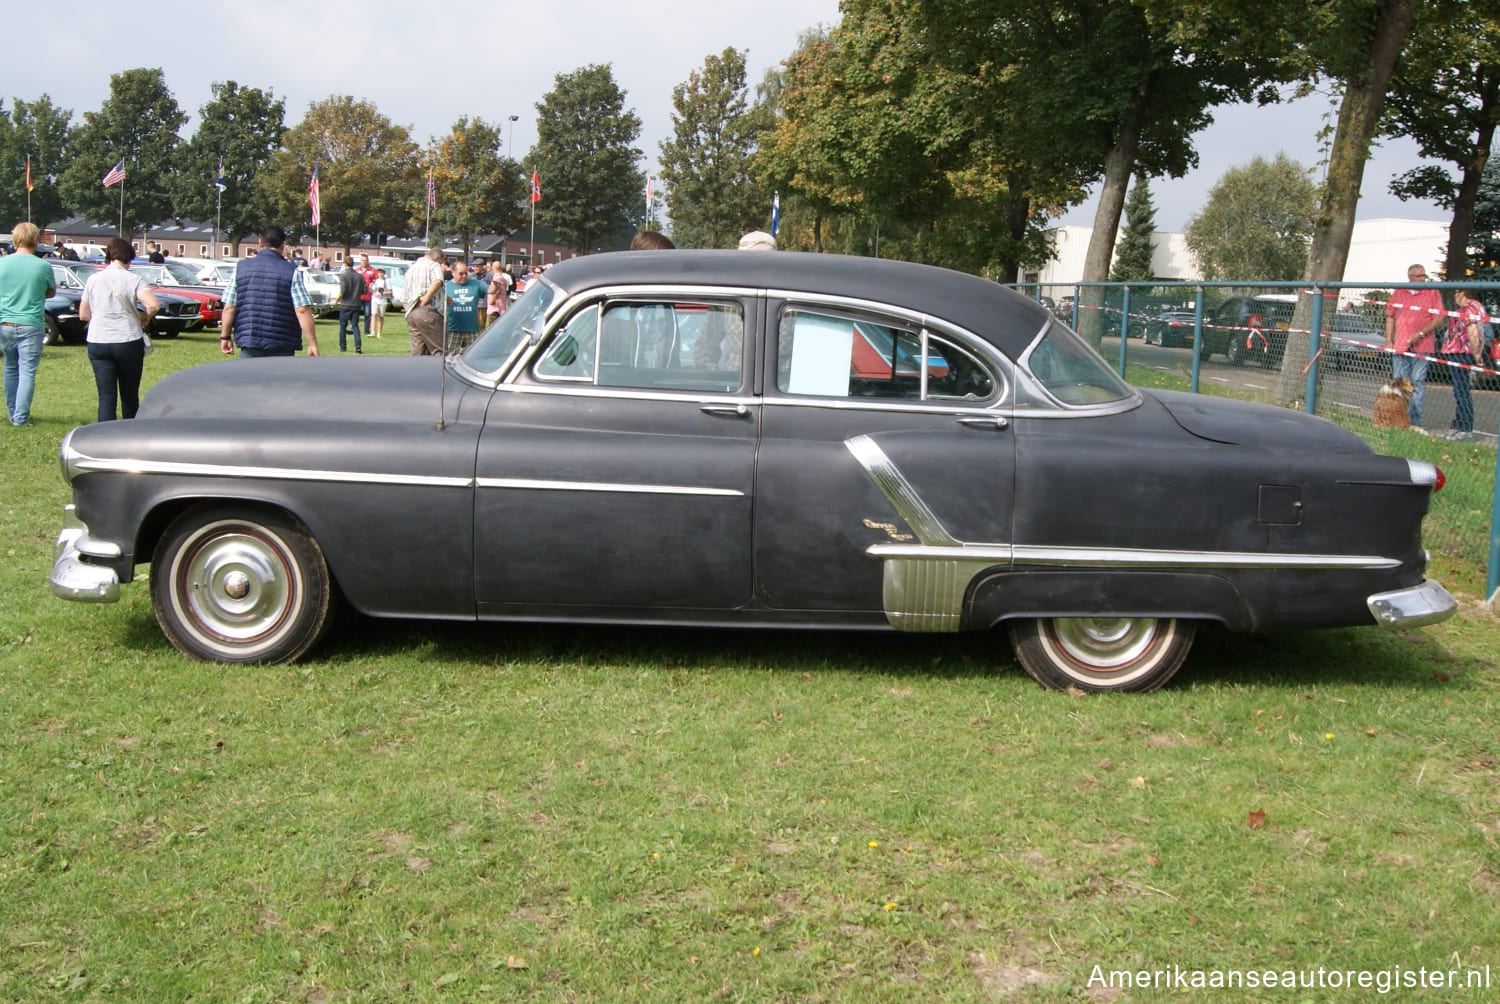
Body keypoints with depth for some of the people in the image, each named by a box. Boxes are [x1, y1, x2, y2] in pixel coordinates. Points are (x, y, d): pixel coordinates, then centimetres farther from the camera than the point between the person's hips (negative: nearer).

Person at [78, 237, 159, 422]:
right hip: (128, 342, -2)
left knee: (106, 396, 1)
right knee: (130, 396, 12)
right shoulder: (134, 279, -5)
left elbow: (83, 315, 10)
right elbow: (153, 305, -20)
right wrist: (145, 317, 0)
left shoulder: (93, 279, 6)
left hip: (97, 343, 2)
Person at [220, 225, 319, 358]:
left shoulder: (241, 268, 5)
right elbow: (302, 310, -11)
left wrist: (226, 337, 14)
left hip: (249, 347, 2)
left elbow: (229, 308, 3)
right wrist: (312, 344, -10)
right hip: (282, 350, -2)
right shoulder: (292, 272, -3)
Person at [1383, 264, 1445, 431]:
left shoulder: (1432, 294, 3)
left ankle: (1415, 422, -5)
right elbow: (1390, 317, 16)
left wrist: (1421, 334, -14)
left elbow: (1440, 319, -3)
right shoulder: (1398, 293, 12)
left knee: (1417, 383, -5)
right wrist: (1389, 340, 7)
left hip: (1421, 347, -3)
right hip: (1399, 346, 3)